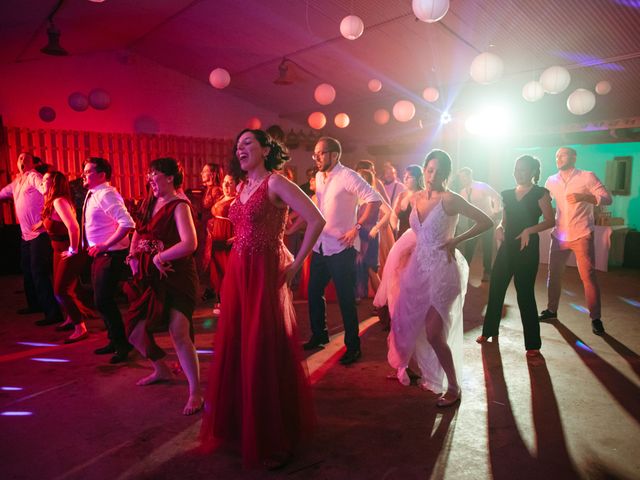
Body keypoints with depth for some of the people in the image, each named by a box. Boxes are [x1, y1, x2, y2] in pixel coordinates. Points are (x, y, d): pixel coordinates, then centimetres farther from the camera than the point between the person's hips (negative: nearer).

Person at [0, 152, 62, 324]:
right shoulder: (16, 183, 17)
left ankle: (53, 312, -11)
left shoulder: (34, 177, -9)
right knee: (27, 271, 20)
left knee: (38, 272, -12)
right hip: (26, 234, 9)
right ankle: (34, 304, 36)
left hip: (39, 233, -9)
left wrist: (44, 220, -25)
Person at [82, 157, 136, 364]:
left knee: (103, 301, -8)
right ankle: (114, 341, 31)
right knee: (102, 300, 16)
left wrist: (105, 246, -27)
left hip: (110, 254, -10)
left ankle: (123, 344, 8)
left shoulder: (105, 195, -19)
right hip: (100, 254, 10)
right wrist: (96, 246, 10)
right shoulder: (93, 194, 10)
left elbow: (127, 223, -31)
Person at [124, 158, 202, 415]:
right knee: (135, 333, 10)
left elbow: (190, 244, -25)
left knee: (178, 333, -19)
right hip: (151, 280, 8)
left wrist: (159, 257, -16)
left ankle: (195, 392, -5)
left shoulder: (179, 205, -11)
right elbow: (137, 235, 23)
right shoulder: (150, 204, 12)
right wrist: (133, 256, 4)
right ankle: (161, 370, 36)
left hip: (177, 278, -8)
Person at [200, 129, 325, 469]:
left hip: (264, 275, -8)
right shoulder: (242, 186, 14)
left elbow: (317, 220, -19)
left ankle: (275, 439, 17)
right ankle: (241, 425, 31)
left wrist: (296, 263, -14)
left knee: (265, 353, -1)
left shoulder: (276, 182, -10)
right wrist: (239, 262, 12)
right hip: (237, 273, 8)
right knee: (235, 349, 12)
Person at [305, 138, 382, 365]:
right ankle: (319, 335, 35)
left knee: (346, 299, 0)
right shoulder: (319, 177, 9)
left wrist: (356, 228, -22)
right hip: (320, 245, 8)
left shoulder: (347, 177, -14)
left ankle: (353, 346, 16)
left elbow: (375, 200, -21)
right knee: (314, 293, 15)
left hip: (342, 247, -8)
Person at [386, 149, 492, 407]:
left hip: (441, 269, -7)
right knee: (408, 324, 14)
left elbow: (486, 221, -11)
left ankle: (453, 387, 13)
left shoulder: (450, 199, -13)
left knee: (433, 334, -6)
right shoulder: (416, 198, 6)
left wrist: (457, 240, -16)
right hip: (418, 267, 7)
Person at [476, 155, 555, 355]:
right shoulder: (507, 194, 11)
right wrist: (499, 228, -5)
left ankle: (533, 343, 9)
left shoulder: (540, 193, -5)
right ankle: (489, 330, 26)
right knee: (495, 289, 9)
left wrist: (529, 230, -25)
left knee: (525, 294, -3)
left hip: (527, 248, -5)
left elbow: (550, 220, -10)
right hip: (507, 246, 5)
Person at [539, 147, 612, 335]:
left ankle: (595, 318, 6)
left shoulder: (587, 177, -5)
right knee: (554, 274, 10)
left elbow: (607, 198, -11)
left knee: (588, 277, -4)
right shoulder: (551, 181, 7)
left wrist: (583, 197, -26)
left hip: (582, 236, -4)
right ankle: (551, 309, 25)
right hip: (559, 235, 4)